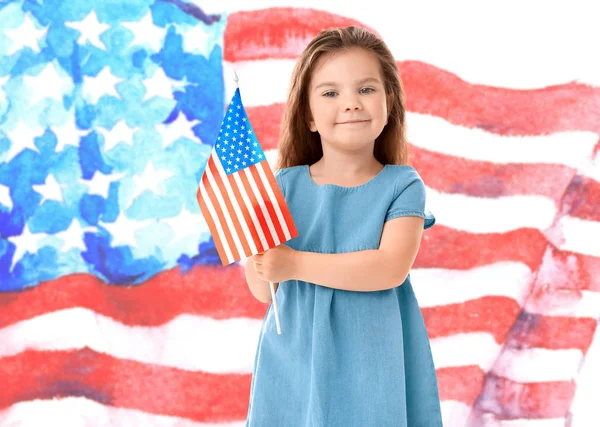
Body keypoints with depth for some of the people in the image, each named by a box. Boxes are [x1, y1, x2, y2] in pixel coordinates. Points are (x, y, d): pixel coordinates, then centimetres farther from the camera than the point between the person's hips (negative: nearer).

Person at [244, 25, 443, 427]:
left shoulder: (402, 185, -5)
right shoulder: (285, 185, -1)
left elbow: (391, 268, -19)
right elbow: (264, 290, -2)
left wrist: (297, 264, -21)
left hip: (373, 363, -1)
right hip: (295, 362, 1)